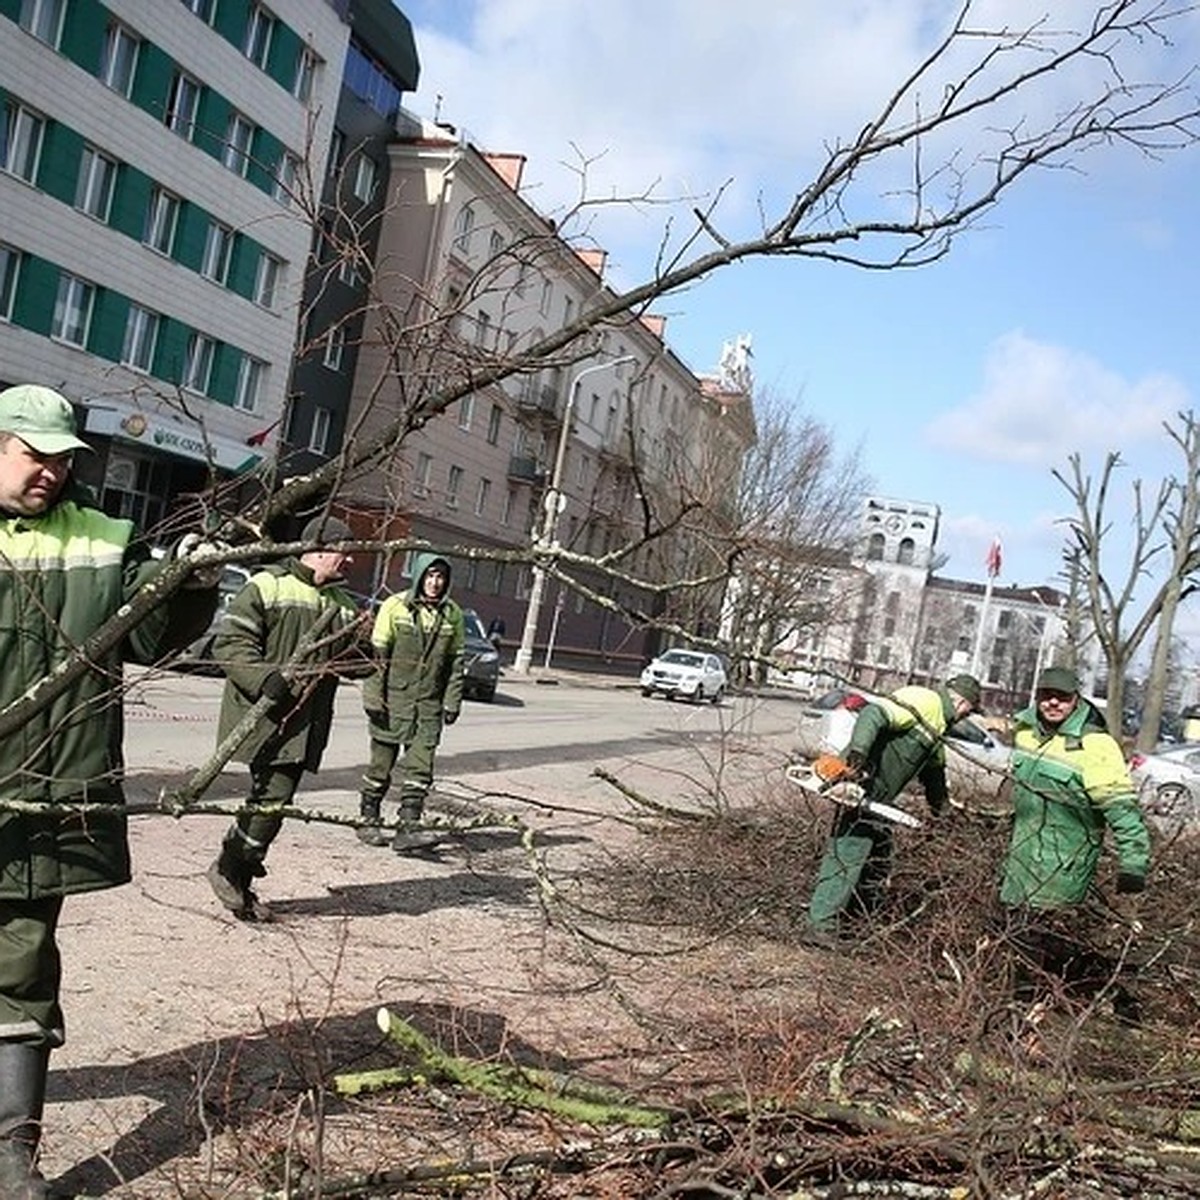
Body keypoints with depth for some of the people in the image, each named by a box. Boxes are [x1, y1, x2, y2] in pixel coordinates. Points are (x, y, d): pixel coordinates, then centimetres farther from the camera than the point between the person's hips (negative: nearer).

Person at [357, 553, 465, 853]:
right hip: (393, 697, -3)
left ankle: (408, 827, -4)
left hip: (429, 704, 3)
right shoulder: (395, 606, -5)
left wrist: (452, 702, 6)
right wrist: (374, 697, -10)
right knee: (382, 764, 7)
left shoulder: (453, 615, 5)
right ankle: (369, 821, 22)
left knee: (420, 767, -4)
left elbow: (455, 661, 11)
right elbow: (377, 654, -5)